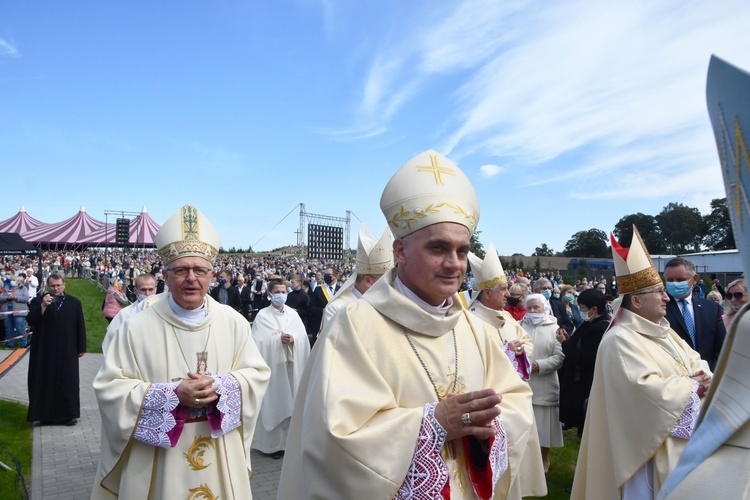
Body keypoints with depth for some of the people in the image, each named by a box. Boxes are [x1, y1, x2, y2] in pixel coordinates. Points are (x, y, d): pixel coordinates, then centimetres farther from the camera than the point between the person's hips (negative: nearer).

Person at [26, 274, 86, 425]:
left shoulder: (74, 303, 4)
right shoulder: (38, 301, 3)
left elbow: (80, 326, 4)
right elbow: (30, 320, -10)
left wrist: (81, 347, 2)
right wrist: (43, 306, -23)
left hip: (67, 351, 0)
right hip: (45, 350, 0)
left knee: (68, 382, 4)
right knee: (46, 382, 5)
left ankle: (68, 414, 11)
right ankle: (46, 414, 15)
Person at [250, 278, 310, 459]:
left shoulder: (293, 314, 8)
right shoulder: (262, 315, -2)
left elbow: (303, 336, 2)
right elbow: (258, 341, -10)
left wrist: (293, 339, -17)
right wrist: (278, 339, -18)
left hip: (291, 365, 3)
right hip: (272, 365, -3)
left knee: (290, 402, 7)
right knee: (273, 402, 1)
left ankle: (289, 439, 20)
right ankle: (273, 442, 12)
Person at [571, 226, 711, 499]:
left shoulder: (662, 330, 9)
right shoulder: (620, 340, -23)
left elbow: (694, 361, 12)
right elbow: (648, 388, -29)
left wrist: (701, 376, -11)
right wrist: (692, 387, -15)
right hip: (650, 444, -9)